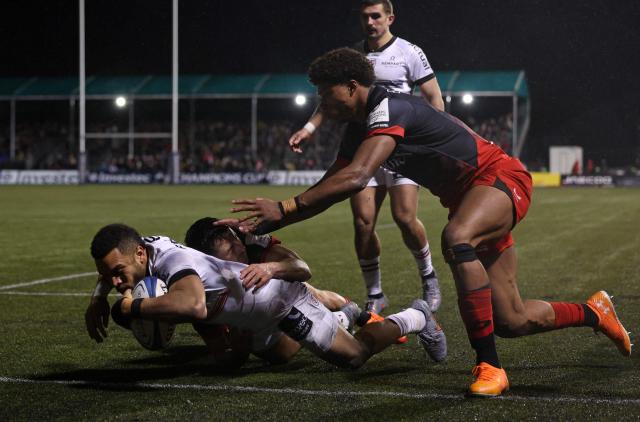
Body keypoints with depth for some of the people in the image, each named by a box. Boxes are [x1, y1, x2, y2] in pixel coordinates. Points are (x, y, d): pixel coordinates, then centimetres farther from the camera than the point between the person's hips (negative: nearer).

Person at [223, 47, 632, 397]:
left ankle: (490, 367, -34)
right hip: (467, 199, 9)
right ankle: (594, 312, 34)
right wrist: (272, 223, 0)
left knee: (456, 239, -41)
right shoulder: (358, 137, 7)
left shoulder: (390, 108, -22)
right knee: (511, 322, 6)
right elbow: (329, 189, 13)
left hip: (500, 177, -9)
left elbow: (354, 179, -35)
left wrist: (284, 207, -34)